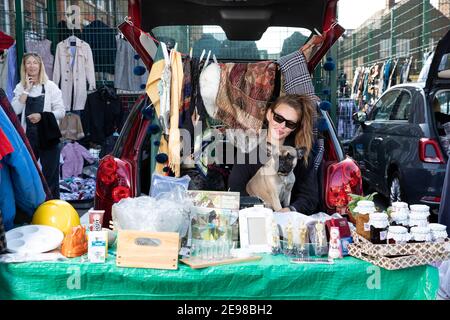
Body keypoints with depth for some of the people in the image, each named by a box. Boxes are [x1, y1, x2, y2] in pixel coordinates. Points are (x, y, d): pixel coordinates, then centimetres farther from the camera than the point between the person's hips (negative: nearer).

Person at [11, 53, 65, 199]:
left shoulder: (50, 86, 0)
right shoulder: (20, 87, 8)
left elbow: (61, 112, -4)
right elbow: (15, 111, -6)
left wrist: (41, 116, -17)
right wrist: (26, 90, -8)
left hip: (47, 136, -2)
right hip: (28, 136, 2)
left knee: (50, 175, 5)